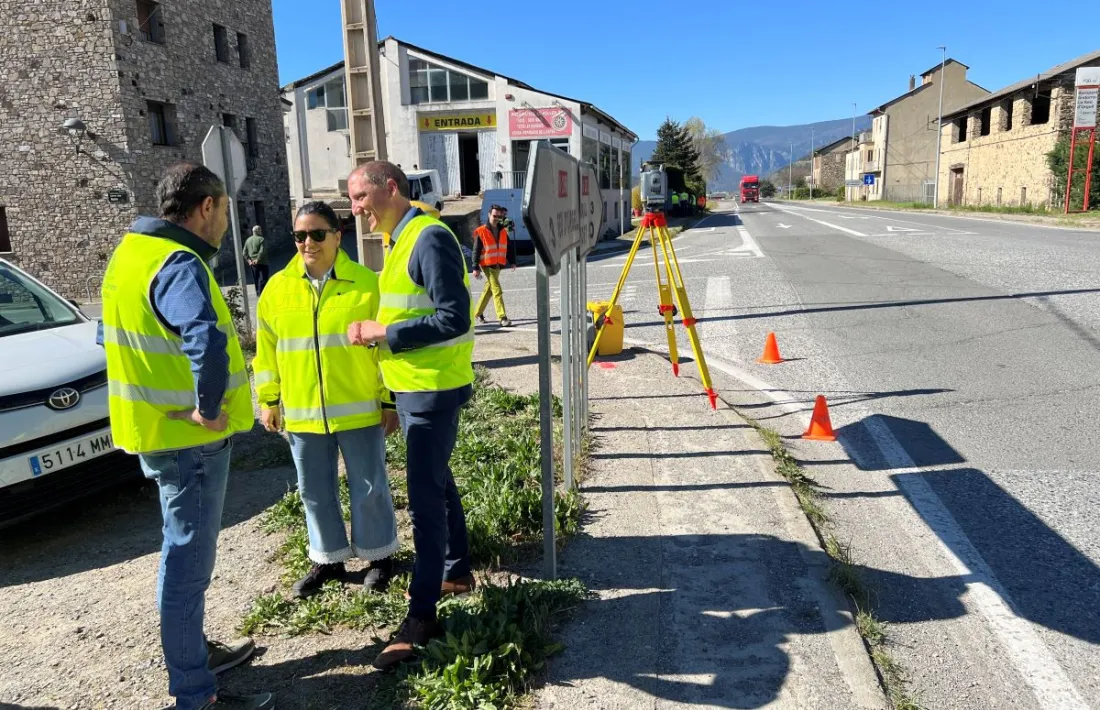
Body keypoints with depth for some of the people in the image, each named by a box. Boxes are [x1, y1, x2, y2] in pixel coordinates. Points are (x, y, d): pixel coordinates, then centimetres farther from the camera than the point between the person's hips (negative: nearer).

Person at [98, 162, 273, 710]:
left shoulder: (132, 251, 10)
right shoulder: (178, 264, -22)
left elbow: (114, 336, 22)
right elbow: (207, 339, -42)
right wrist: (208, 407, -29)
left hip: (155, 426, 10)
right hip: (188, 437, -10)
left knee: (185, 550, 22)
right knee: (188, 560, 1)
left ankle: (194, 651, 39)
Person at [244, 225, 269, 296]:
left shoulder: (248, 240, 10)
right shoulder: (261, 239, -11)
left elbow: (245, 252, 7)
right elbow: (262, 251, -22)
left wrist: (249, 260, 3)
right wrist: (258, 259, -16)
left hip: (252, 263, 7)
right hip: (261, 263, -7)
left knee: (256, 279, 15)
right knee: (263, 279, -6)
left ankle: (258, 293, 22)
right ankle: (261, 293, -12)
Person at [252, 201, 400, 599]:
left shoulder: (365, 283, -6)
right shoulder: (278, 287, 3)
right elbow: (266, 348, 9)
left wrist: (389, 401, -5)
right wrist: (268, 400, 6)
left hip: (359, 409, -3)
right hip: (301, 413, 3)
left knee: (368, 487, 9)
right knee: (315, 491, 15)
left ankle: (379, 555, 28)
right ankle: (329, 559, 32)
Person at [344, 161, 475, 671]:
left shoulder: (429, 238, -17)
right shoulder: (403, 239, 13)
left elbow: (454, 319, -23)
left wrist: (384, 332, -18)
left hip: (432, 390, -10)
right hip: (414, 388, 10)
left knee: (424, 497, -5)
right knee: (436, 480, 19)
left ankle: (422, 614, 5)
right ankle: (456, 572, 34)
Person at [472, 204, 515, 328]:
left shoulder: (503, 231, 9)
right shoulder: (481, 232, -8)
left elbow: (509, 247, 16)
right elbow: (476, 251, -7)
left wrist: (512, 262, 8)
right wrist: (476, 268, -10)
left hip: (498, 265, 6)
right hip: (487, 265, -6)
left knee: (489, 289, 15)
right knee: (497, 290, -13)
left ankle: (478, 313, 30)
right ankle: (502, 317, -16)